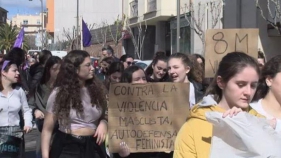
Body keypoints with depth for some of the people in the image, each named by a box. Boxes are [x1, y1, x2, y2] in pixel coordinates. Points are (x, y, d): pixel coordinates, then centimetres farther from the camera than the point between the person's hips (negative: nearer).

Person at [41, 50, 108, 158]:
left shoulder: (97, 89, 3)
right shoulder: (59, 93, -6)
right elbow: (47, 129, -4)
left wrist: (103, 123, -9)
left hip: (93, 147, 3)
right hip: (67, 147, -3)